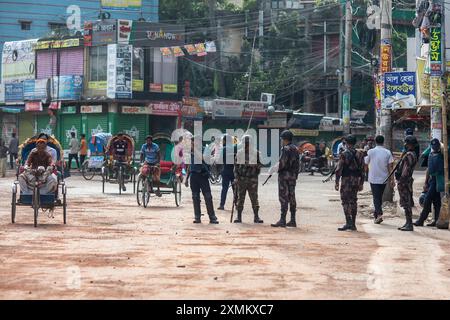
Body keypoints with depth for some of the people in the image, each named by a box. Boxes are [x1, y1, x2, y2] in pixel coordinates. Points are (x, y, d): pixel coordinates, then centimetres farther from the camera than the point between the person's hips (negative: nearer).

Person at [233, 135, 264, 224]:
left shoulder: (256, 153, 5)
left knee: (254, 198, -2)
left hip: (252, 179, -1)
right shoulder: (239, 153, 7)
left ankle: (256, 216, 4)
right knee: (240, 198, 3)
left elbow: (259, 165, 10)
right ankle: (239, 216, 8)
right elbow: (236, 166, 9)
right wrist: (236, 177, 2)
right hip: (241, 179, 1)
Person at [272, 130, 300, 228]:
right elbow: (298, 164, 15)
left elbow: (282, 163, -19)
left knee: (284, 198, -8)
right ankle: (292, 220, 11)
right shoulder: (295, 149, 13)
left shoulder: (286, 149, -13)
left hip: (285, 175, -8)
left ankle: (282, 220, -10)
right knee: (291, 197, 10)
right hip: (293, 176, 8)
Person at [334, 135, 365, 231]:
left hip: (346, 180, -5)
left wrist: (337, 182, -5)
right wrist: (361, 183, 15)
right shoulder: (360, 154, 7)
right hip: (356, 181, 5)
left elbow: (339, 170, -10)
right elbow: (362, 170, 9)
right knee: (353, 201, 10)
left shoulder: (344, 155, -8)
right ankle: (353, 224, 12)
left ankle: (348, 222, -11)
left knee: (345, 201, -2)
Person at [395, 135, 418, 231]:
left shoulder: (409, 155, -17)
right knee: (406, 204, 13)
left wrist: (401, 182, -22)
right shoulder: (410, 154, 17)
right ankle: (408, 223, 18)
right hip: (405, 182, 11)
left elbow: (406, 170, -22)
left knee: (406, 203, -8)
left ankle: (409, 225, -7)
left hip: (404, 182, -11)